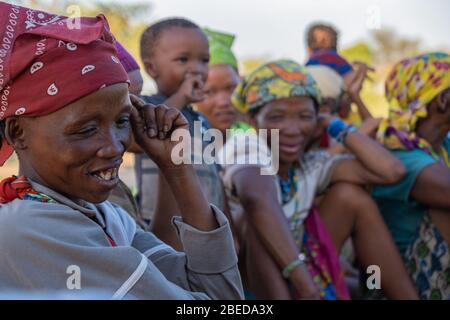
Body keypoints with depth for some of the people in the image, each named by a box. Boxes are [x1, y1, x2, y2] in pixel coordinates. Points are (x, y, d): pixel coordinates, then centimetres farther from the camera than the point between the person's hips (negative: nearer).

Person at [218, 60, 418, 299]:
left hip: (290, 285, 7)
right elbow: (256, 198, -43)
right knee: (262, 217, -32)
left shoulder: (309, 165, -1)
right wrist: (306, 286, -48)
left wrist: (334, 124, -4)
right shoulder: (245, 145, -19)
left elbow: (392, 171, -12)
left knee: (350, 194, -1)